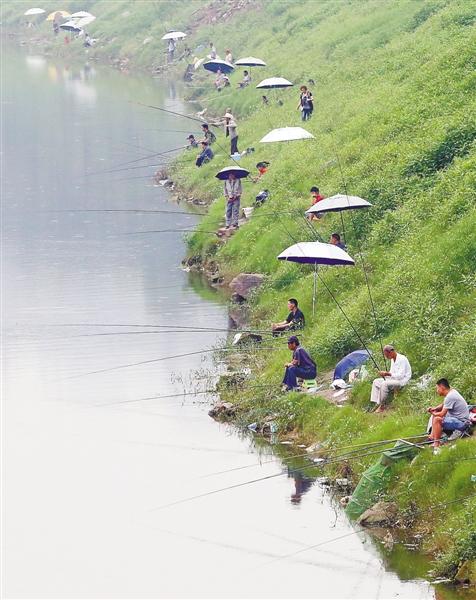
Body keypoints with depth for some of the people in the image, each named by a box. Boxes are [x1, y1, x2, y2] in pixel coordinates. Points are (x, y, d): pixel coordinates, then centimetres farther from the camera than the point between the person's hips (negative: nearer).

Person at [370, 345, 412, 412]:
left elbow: (401, 375, -23)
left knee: (384, 384, -31)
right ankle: (375, 403, -8)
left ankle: (382, 406, -21)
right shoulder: (392, 359, 12)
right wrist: (384, 374, 0)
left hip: (402, 381, -10)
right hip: (394, 379, 10)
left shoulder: (402, 359, -18)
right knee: (376, 382, 1)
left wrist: (388, 374, -24)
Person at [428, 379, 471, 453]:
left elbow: (442, 414, -23)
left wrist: (433, 413, -2)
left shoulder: (450, 397, -23)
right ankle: (432, 437, 15)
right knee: (435, 414, 19)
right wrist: (434, 408, 7)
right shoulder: (452, 391, 8)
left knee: (437, 419, -29)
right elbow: (444, 405, 24)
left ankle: (436, 446, -25)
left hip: (461, 423, -11)